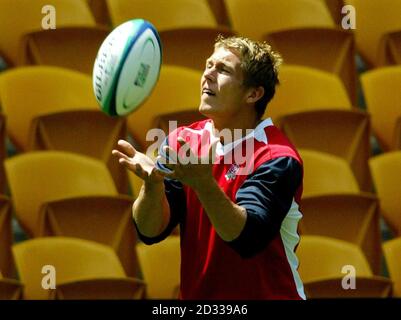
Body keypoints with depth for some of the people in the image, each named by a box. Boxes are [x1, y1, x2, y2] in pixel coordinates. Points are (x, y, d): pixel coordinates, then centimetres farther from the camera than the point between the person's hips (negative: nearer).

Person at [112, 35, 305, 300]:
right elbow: (151, 231, -5)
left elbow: (247, 239, -24)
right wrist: (153, 182, -23)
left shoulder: (277, 158, -13)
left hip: (266, 294, -4)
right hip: (196, 295, 4)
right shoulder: (181, 142, 0)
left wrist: (203, 184, -36)